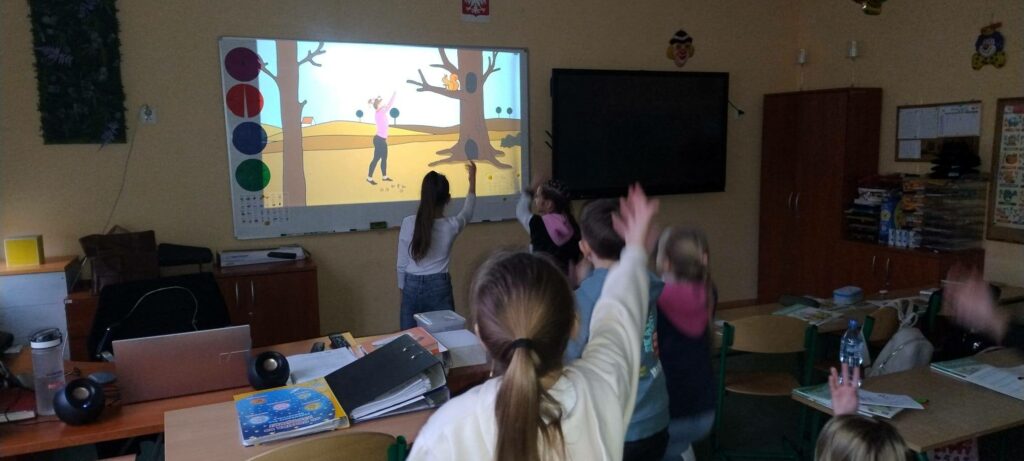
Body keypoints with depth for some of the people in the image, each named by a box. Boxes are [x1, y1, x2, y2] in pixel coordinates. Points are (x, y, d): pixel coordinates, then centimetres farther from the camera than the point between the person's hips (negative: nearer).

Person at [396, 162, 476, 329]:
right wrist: (472, 178, 25)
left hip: (412, 287, 1)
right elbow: (468, 210, 15)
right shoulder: (451, 226, -9)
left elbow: (402, 264, -1)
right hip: (438, 288, -1)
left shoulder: (408, 223, -8)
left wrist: (403, 289, 14)